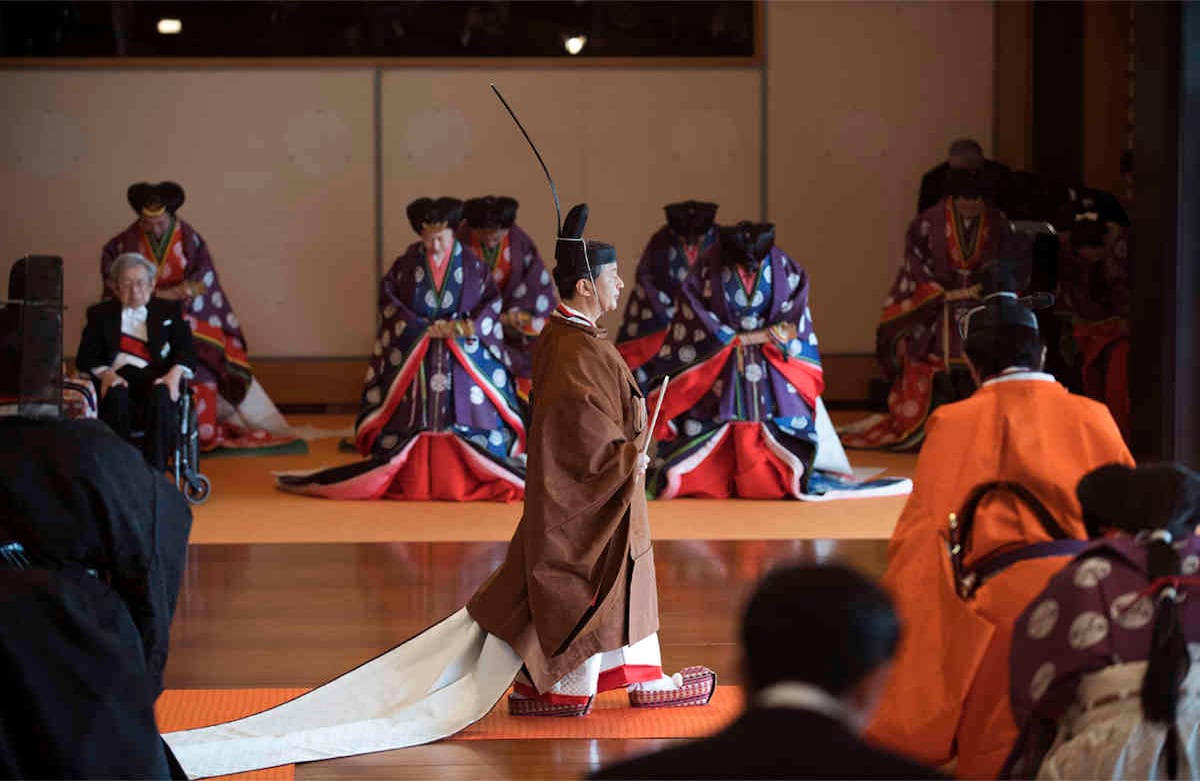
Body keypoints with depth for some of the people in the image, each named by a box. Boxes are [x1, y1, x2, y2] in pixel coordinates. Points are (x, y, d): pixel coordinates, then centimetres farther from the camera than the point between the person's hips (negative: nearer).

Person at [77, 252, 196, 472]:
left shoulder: (169, 310, 23)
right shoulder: (100, 314, 20)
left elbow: (185, 350, 11)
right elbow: (85, 357, 8)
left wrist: (175, 374, -12)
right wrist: (105, 373, -15)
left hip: (156, 380, 0)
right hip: (117, 378, 0)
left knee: (160, 396, -36)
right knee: (117, 395, -37)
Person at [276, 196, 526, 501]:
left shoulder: (471, 264, 3)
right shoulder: (406, 264, 2)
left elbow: (492, 302, 1)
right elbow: (388, 299, -4)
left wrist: (466, 325, -16)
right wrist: (422, 327, -14)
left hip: (465, 358, 0)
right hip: (414, 358, 0)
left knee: (469, 415, -5)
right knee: (411, 422, -3)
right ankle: (412, 481, 2)